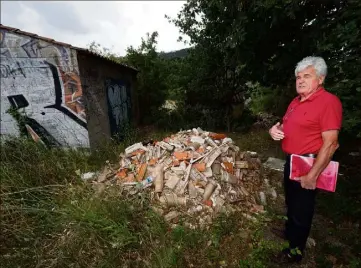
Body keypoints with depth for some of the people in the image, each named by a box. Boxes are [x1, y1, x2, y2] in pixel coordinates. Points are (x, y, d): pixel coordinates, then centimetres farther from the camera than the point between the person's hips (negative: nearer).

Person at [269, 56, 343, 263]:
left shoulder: (328, 101, -18)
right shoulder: (296, 101, 8)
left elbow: (330, 144, -22)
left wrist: (312, 175, -24)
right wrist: (276, 128, -4)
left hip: (309, 164, -8)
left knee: (301, 208, 10)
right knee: (291, 202, 25)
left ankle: (297, 249, 33)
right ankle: (289, 232, 49)